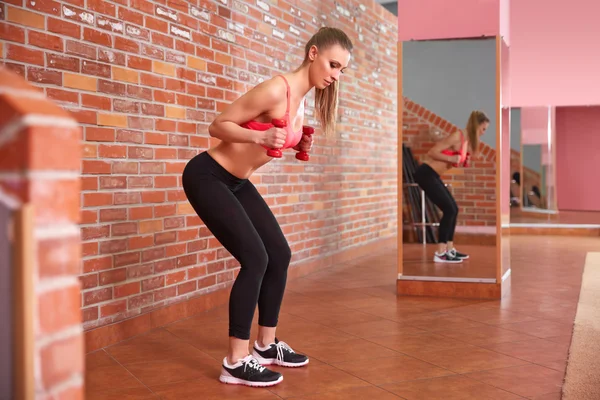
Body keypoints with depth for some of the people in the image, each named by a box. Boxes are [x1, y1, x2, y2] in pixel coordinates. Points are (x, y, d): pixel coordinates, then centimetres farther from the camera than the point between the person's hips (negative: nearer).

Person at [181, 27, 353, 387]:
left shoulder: (301, 101, 5)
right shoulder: (276, 90, -23)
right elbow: (218, 126, -19)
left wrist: (299, 146, -1)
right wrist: (260, 136, -34)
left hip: (237, 182, 9)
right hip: (207, 177, -9)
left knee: (280, 255, 7)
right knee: (255, 258, -14)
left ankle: (266, 345, 20)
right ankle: (235, 362, -5)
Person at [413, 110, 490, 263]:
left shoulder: (467, 141, 11)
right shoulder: (457, 136, -17)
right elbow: (432, 152, -19)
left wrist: (465, 161, 2)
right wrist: (452, 159, -23)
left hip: (433, 175, 10)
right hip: (426, 174, -10)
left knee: (453, 209, 11)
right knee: (449, 209, -11)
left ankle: (449, 249, 18)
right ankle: (440, 253, -8)